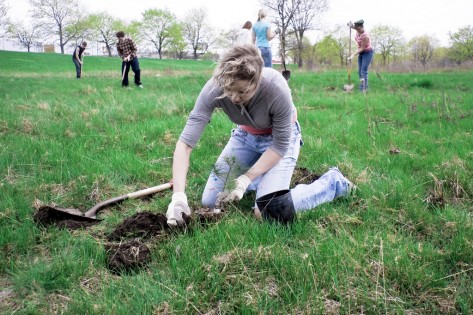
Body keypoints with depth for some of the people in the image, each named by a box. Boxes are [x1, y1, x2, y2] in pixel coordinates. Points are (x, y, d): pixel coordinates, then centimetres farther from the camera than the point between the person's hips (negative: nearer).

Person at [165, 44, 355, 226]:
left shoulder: (277, 89, -37)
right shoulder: (214, 88, -31)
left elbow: (280, 146, -24)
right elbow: (185, 142, -32)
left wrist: (245, 179, -29)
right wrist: (178, 195, -41)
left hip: (280, 137, -3)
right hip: (245, 135, 4)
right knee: (210, 202, -1)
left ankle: (333, 182, 3)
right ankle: (259, 179, 25)